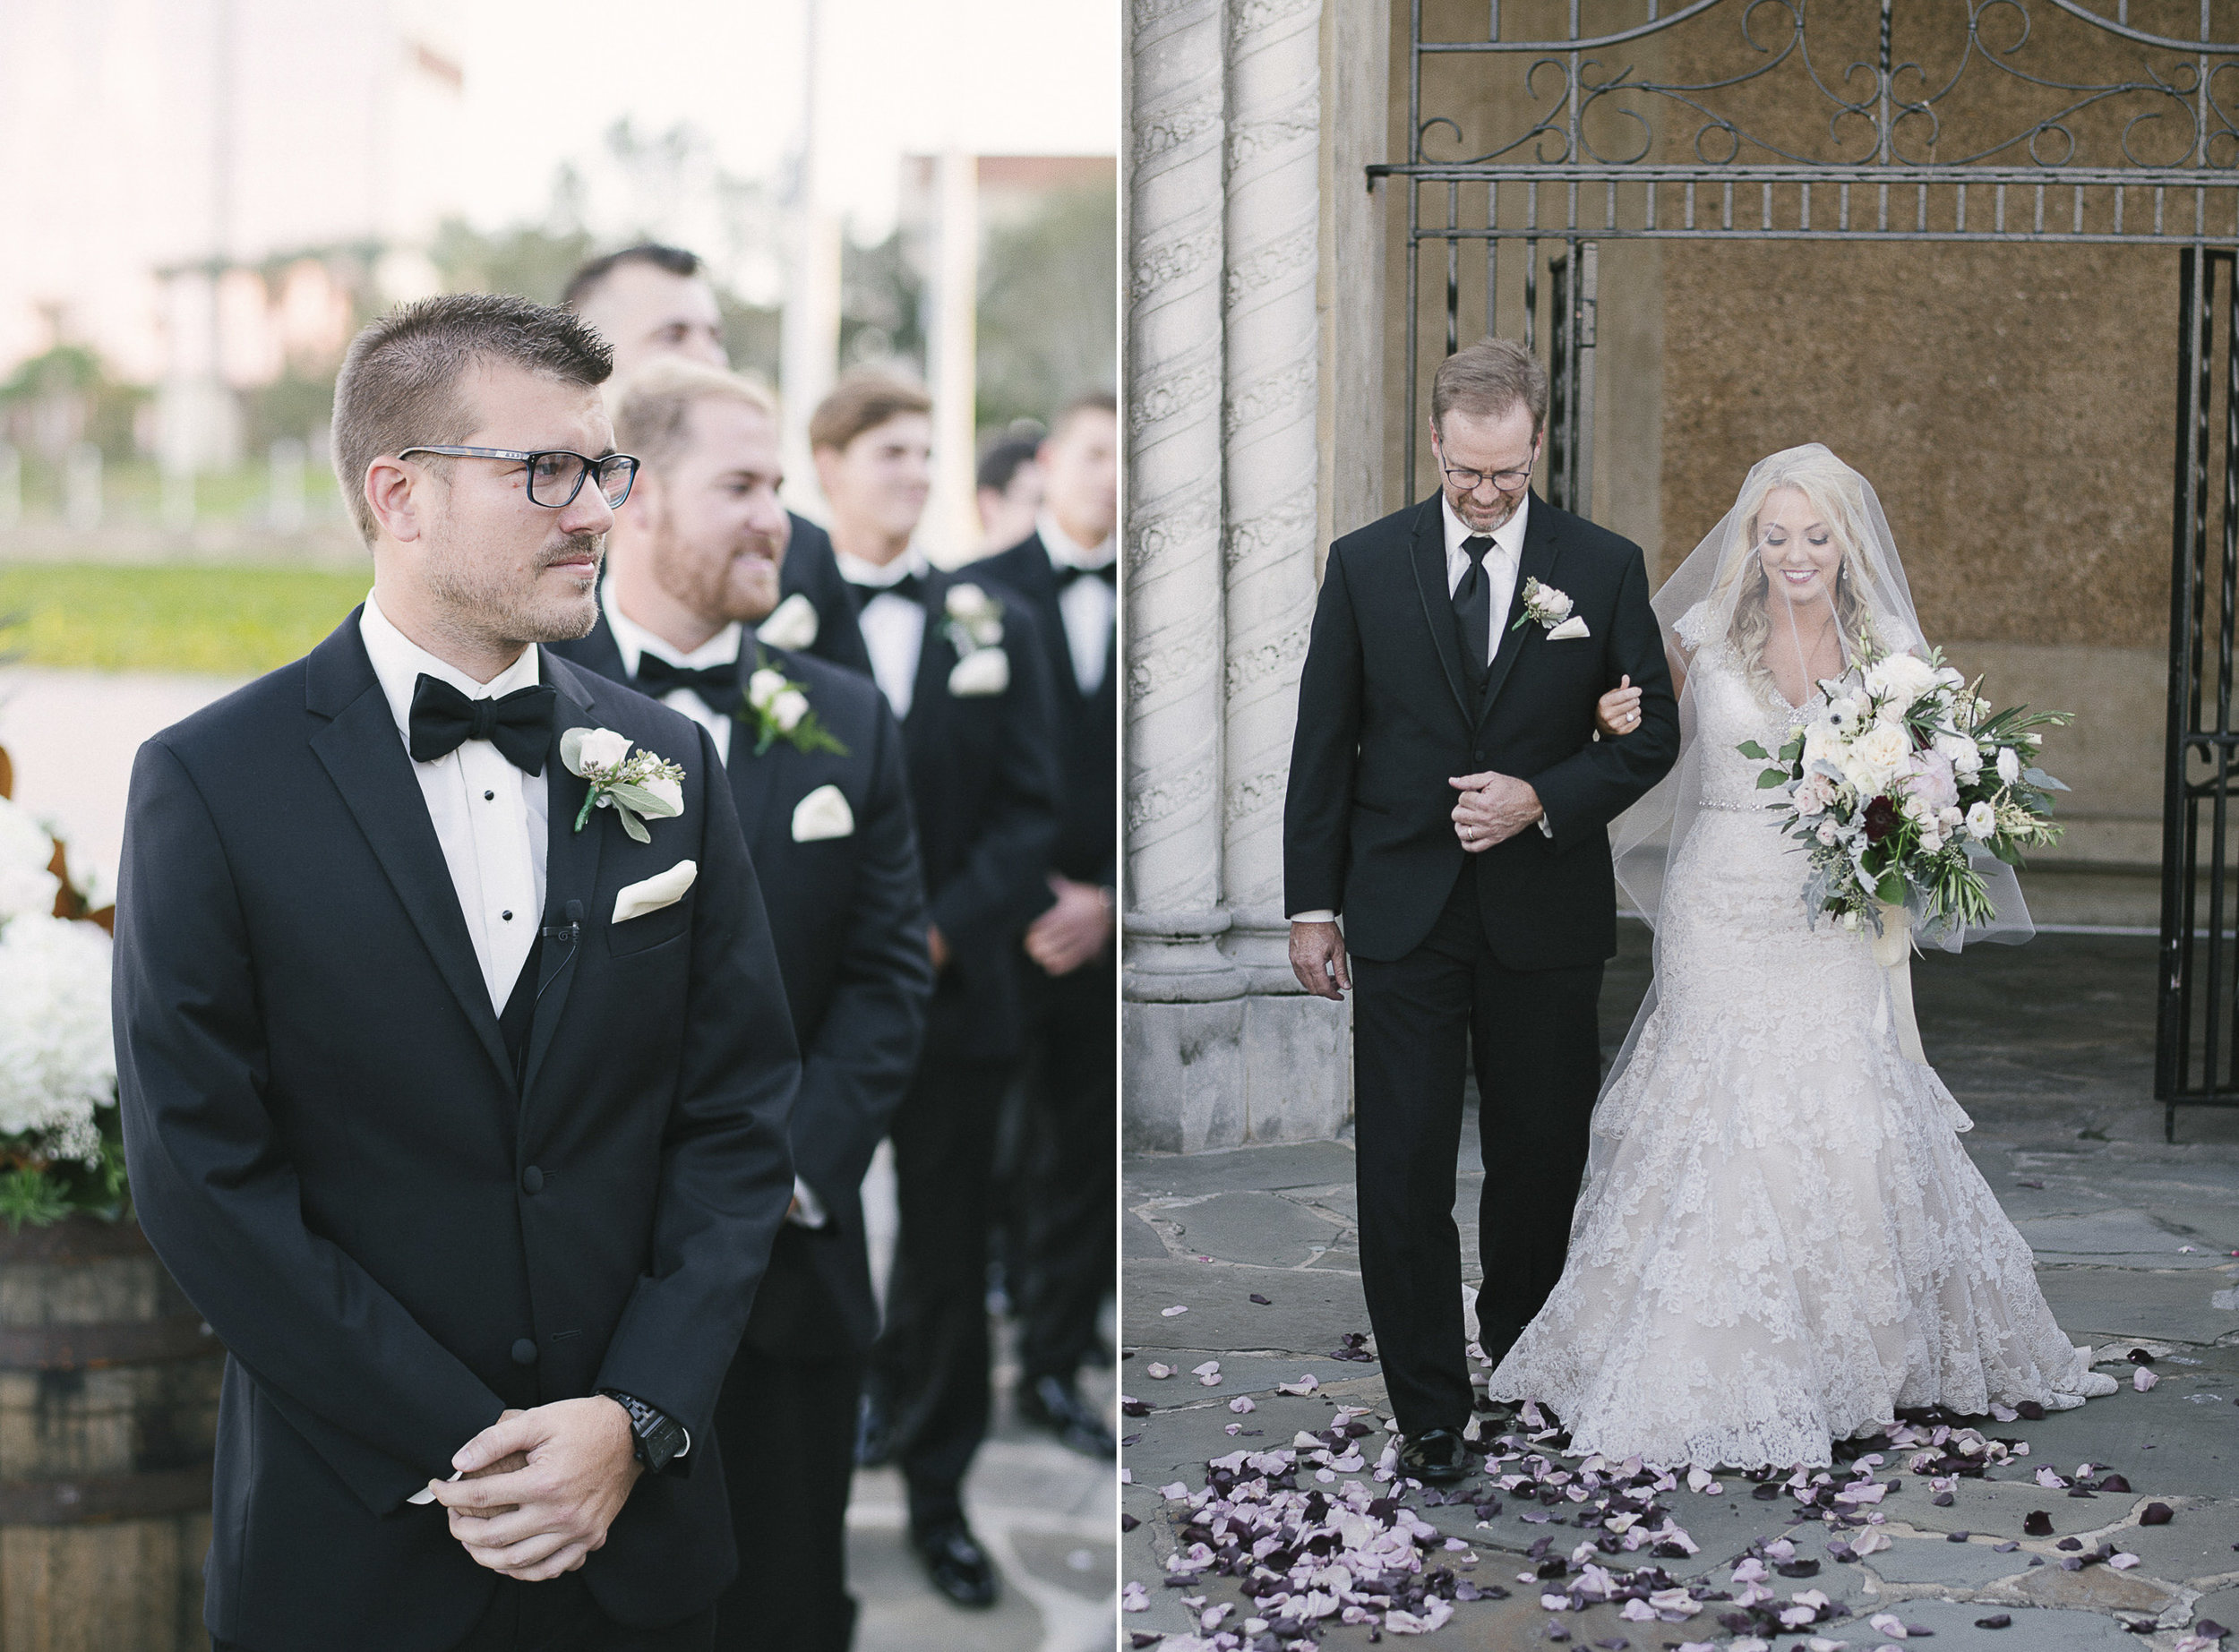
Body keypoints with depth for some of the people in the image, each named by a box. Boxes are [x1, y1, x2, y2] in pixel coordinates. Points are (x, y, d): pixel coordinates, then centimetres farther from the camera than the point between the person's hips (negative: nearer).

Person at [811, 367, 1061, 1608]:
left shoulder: (995, 622, 7)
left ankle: (936, 1491, 23)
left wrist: (946, 930, -8)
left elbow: (1031, 807, 4)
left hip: (954, 986, 3)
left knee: (947, 1255, 10)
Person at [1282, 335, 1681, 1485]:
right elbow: (1325, 743, 4)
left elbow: (1650, 735, 3)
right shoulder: (1366, 564, 1)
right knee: (1403, 1174, -2)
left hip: (1546, 915, 0)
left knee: (1542, 1160, 12)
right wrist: (1312, 905, 2)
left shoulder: (1604, 567, 0)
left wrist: (1542, 799, -14)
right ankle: (1429, 1411, 6)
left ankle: (1520, 1355, 35)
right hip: (1402, 914, 0)